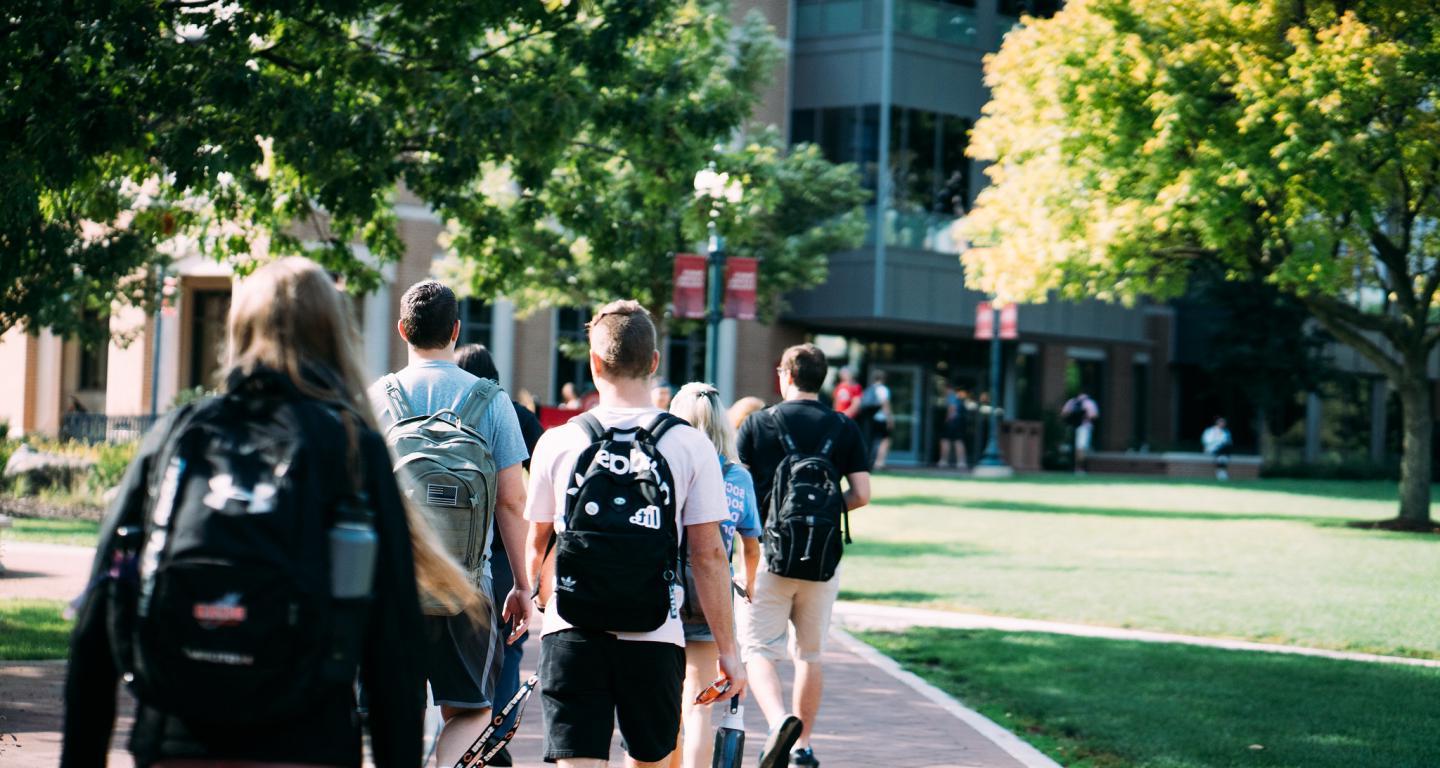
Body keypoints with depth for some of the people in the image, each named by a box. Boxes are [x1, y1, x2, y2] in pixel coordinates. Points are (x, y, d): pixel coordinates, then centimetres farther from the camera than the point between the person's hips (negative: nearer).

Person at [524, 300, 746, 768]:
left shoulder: (558, 443, 0)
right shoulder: (690, 446, -3)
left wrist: (533, 592, 35)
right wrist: (727, 649, 4)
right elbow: (709, 555, -4)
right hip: (654, 638, 0)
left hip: (572, 635, 0)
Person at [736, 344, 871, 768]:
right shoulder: (845, 428, 3)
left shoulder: (758, 423, -2)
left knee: (758, 649, -1)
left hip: (770, 552, -3)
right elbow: (861, 494, -1)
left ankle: (779, 720, -27)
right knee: (810, 654, 15)